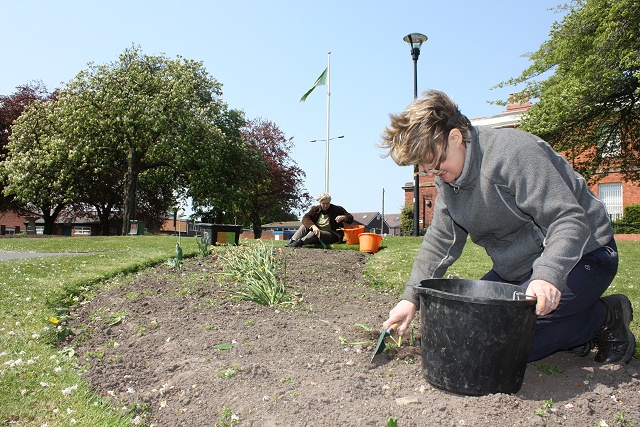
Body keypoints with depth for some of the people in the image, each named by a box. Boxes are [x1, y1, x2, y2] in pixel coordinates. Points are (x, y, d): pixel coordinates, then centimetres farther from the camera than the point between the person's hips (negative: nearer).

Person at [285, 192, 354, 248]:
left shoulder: (337, 209, 0)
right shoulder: (315, 209, 5)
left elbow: (350, 218, 1)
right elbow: (305, 218, -11)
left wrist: (343, 217, -24)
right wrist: (313, 226, -32)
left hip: (332, 235, -4)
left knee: (316, 233, -33)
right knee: (304, 226, -17)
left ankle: (299, 242, -47)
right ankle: (291, 242, -31)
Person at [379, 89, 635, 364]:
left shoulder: (514, 153, -25)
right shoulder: (446, 178, 0)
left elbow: (569, 220, -27)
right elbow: (440, 241, 1)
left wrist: (548, 276, -43)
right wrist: (411, 296, -8)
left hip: (581, 258, -8)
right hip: (517, 269, 9)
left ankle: (605, 317, 1)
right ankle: (575, 324, 10)